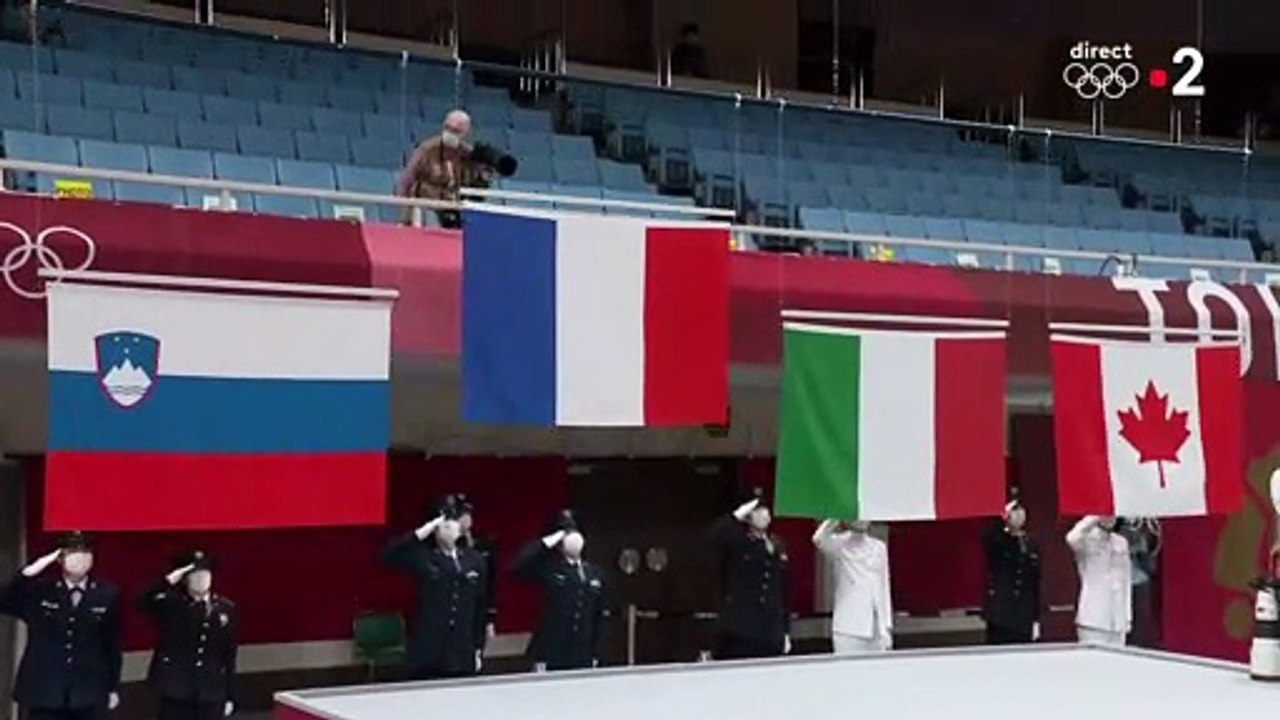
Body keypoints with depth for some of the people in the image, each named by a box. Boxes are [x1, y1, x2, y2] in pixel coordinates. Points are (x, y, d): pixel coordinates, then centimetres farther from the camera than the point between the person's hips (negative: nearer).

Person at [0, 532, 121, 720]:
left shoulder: (107, 595, 3)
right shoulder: (38, 590, 1)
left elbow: (113, 645, 6)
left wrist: (113, 688, 8)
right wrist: (30, 573, -21)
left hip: (89, 694, 0)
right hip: (43, 692, 0)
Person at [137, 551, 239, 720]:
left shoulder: (227, 609, 6)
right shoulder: (170, 604, -1)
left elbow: (229, 655, 7)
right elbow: (142, 604, -22)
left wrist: (229, 696, 7)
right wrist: (168, 581, -28)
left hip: (210, 694, 2)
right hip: (175, 691, -2)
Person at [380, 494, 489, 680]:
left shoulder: (474, 560, 8)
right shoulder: (423, 558, -1)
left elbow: (480, 608, 12)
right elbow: (389, 554, -19)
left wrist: (479, 649, 11)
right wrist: (423, 531, -21)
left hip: (463, 655, 3)